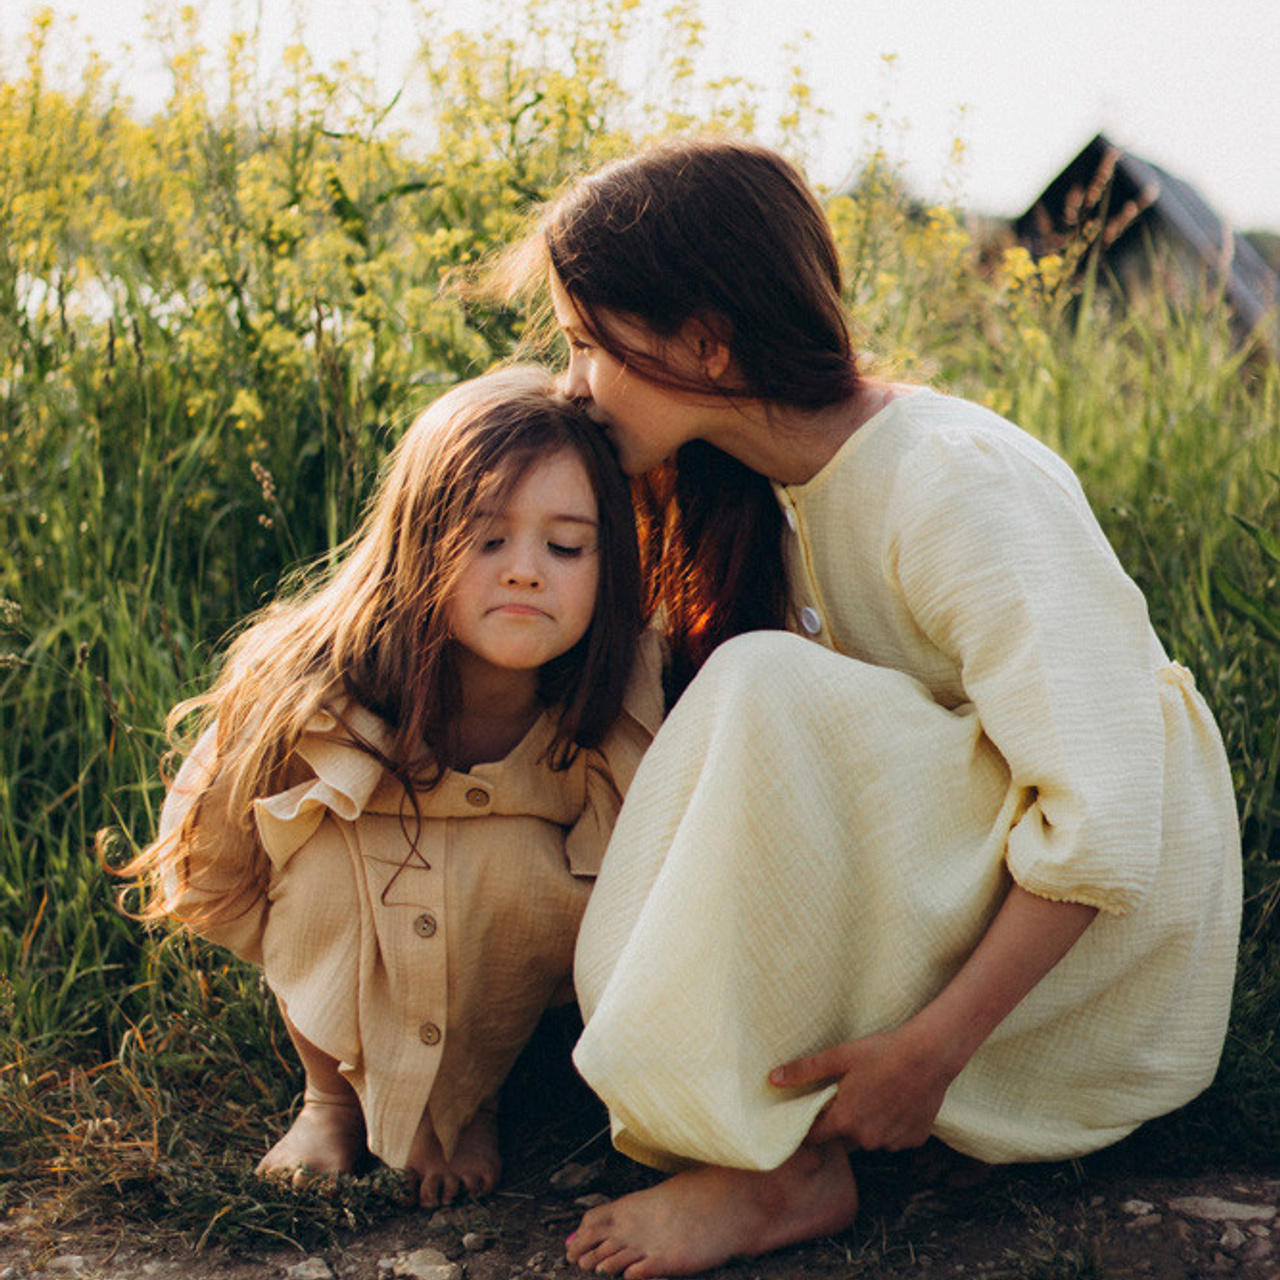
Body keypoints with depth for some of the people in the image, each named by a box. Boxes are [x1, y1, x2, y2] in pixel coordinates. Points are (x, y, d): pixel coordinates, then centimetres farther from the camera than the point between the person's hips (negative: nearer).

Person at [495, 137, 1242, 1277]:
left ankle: (786, 1164, -20)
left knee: (767, 691, -28)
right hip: (950, 874, 8)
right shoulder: (763, 492, 2)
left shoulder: (958, 481, -23)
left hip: (1118, 914, -8)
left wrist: (931, 1050, -28)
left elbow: (1103, 811, -28)